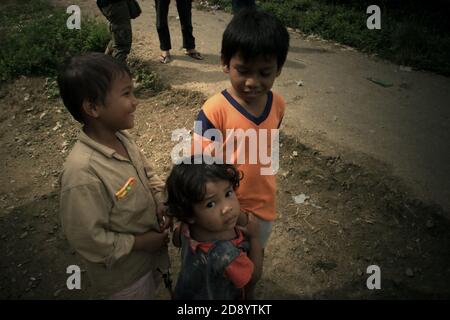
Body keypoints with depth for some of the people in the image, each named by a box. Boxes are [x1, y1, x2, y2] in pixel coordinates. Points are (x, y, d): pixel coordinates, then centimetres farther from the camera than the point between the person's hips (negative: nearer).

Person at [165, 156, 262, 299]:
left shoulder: (187, 226, -25)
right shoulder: (227, 255, -42)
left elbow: (177, 239, 0)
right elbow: (253, 276, -22)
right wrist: (255, 237, -16)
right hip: (216, 295, -4)